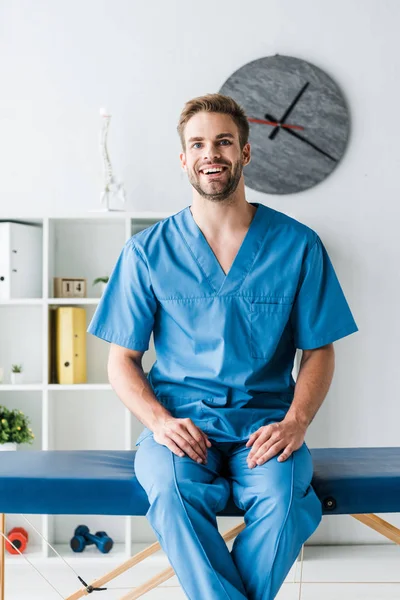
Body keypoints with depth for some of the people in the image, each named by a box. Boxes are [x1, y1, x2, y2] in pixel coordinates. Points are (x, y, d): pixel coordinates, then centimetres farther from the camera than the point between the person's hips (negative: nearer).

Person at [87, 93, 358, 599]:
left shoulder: (297, 245, 4)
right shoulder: (148, 251, 5)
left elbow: (319, 352, 7)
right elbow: (122, 360, 7)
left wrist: (295, 422, -11)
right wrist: (159, 421, -12)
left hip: (264, 420, 0)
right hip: (180, 419, 0)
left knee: (283, 496, -31)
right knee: (172, 490, -33)